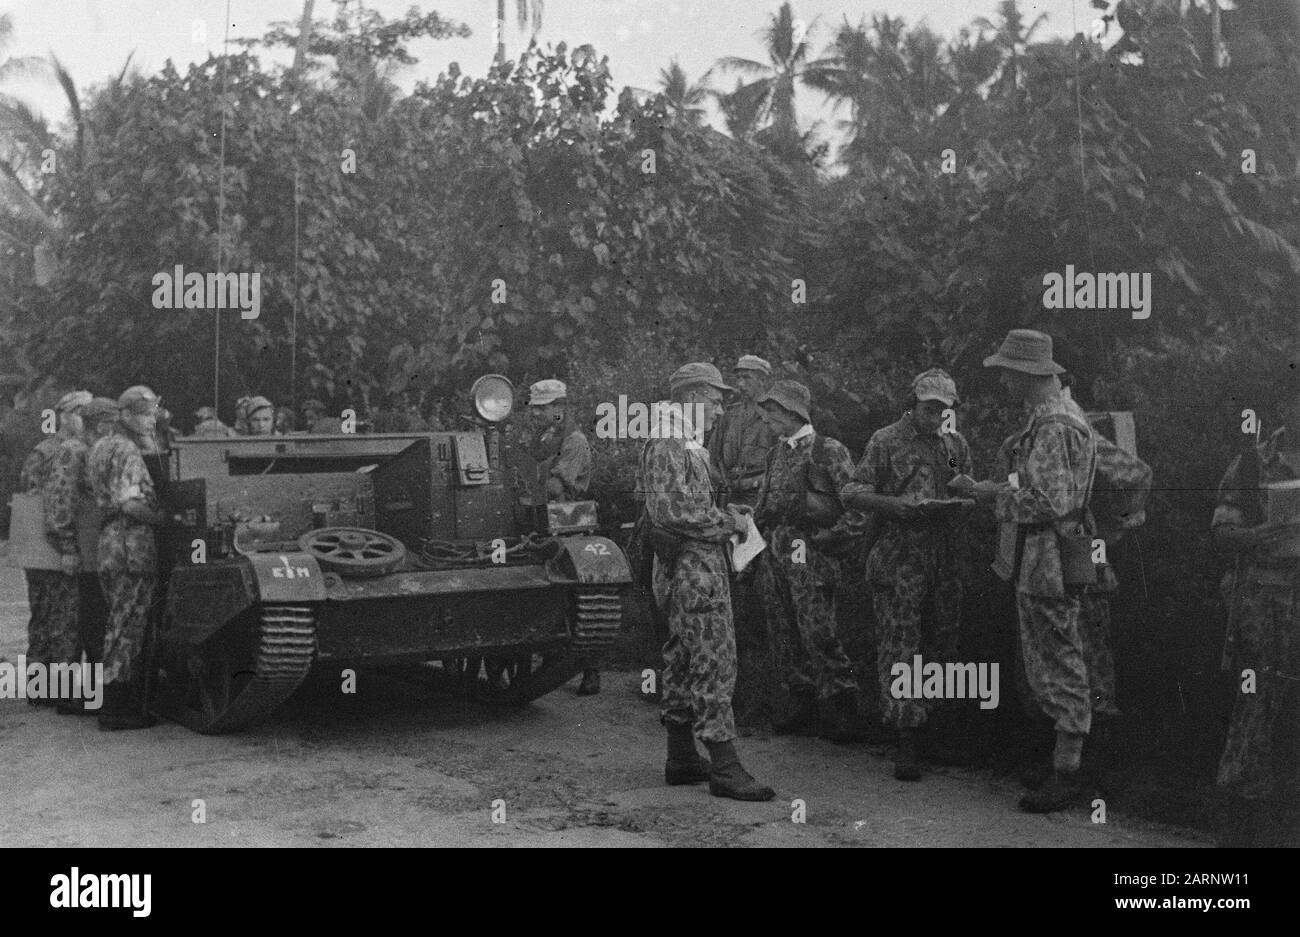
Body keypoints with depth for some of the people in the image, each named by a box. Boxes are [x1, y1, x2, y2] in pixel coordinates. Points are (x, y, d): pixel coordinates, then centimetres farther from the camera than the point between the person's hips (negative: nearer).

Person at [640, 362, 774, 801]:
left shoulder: (687, 445, 19)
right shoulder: (667, 445, -14)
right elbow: (673, 512, -22)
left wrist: (727, 518, 8)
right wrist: (729, 521, -14)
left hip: (701, 566, 11)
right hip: (692, 570, -11)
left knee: (684, 663, 14)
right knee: (714, 664, -11)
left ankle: (681, 759, 21)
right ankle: (725, 768, -9)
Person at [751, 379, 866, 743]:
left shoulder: (827, 450, -3)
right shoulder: (777, 452, 18)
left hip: (808, 553, -7)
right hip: (773, 555, 7)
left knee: (817, 632, -10)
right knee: (783, 634, 7)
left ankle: (842, 713, -3)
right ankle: (804, 705, 17)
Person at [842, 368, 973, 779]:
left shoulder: (955, 444, 14)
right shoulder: (886, 441, -1)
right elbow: (852, 493, -4)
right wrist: (893, 504, -20)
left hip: (944, 556, 5)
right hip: (898, 557, -5)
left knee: (943, 642, 7)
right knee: (899, 645, -7)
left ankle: (933, 726, 20)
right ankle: (906, 739, -6)